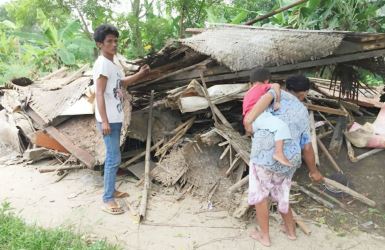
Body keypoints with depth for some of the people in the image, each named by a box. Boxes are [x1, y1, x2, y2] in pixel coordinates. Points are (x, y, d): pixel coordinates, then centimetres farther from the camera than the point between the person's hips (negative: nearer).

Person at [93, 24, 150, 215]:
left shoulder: (111, 64, 13)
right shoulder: (102, 64, -16)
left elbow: (122, 83, 30)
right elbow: (99, 94, -21)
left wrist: (140, 74, 18)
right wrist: (104, 121, -25)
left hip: (115, 119, 10)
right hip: (108, 120, -10)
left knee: (112, 157, 17)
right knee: (114, 158, -8)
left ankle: (111, 190, 29)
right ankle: (107, 199, 0)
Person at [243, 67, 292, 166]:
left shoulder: (248, 93, 33)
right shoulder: (262, 87, 10)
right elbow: (276, 86, -10)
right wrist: (277, 101, -6)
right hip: (259, 116, -9)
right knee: (282, 126, -24)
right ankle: (279, 153, -38)